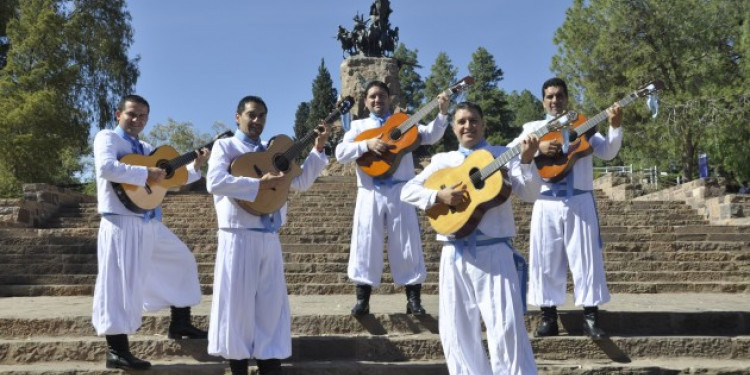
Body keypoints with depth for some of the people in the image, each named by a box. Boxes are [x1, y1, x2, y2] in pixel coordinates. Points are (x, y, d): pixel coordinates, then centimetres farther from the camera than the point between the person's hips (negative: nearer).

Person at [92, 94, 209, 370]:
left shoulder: (146, 149, 20)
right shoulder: (107, 137, -2)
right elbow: (106, 167, -23)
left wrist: (195, 166, 9)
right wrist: (146, 174, -21)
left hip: (151, 223, 9)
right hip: (123, 223, -9)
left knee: (183, 262, 17)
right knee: (122, 283, -8)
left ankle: (180, 324, 29)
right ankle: (117, 352, -1)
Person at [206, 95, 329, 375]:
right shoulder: (226, 146, 1)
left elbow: (301, 182, 17)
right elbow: (214, 182, -17)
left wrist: (318, 149, 8)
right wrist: (258, 184, -21)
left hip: (270, 238, 6)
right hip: (239, 237, -6)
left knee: (272, 303, 7)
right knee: (238, 301, -1)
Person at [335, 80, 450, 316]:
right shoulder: (359, 126, 11)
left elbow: (430, 136, -3)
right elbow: (340, 153, -2)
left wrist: (442, 113, -18)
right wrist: (367, 144, -16)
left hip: (401, 191, 0)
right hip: (370, 193, 0)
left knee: (407, 243, 3)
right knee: (366, 244, 2)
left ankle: (413, 300, 11)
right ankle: (362, 300, 11)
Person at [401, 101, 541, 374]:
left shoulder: (503, 155, 4)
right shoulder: (442, 160, 11)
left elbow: (529, 194, -6)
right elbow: (407, 191, 5)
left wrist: (527, 161, -22)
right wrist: (440, 195, -11)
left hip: (494, 250, -3)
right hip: (455, 252, 3)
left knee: (506, 326, -7)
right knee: (456, 329, 7)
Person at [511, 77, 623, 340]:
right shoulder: (534, 128, 11)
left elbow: (608, 153, 0)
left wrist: (615, 127, -16)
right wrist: (537, 147, -21)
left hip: (580, 201, 0)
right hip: (547, 203, 0)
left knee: (586, 257, 1)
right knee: (544, 258, 2)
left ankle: (590, 317, 8)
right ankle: (549, 317, 12)